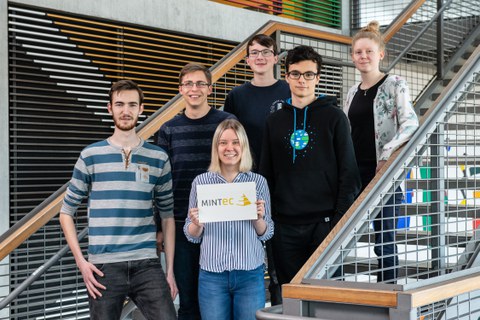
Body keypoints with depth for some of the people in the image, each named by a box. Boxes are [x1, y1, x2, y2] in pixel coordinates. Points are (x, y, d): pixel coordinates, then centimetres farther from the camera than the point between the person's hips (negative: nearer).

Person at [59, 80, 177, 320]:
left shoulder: (158, 159, 7)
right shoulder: (91, 156, 3)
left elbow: (167, 216, 11)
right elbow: (66, 212, 7)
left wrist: (170, 270, 6)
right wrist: (81, 261, -3)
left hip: (147, 265, 1)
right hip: (104, 268, -1)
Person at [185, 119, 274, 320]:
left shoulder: (258, 182, 3)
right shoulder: (201, 181, 3)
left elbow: (266, 234, 7)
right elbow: (192, 236, 7)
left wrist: (259, 218, -12)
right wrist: (196, 224, -13)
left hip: (250, 273, 0)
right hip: (212, 274, 0)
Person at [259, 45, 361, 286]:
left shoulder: (334, 117, 2)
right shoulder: (275, 121, 12)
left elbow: (348, 171, -1)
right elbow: (266, 174, 14)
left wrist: (341, 218, -9)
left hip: (324, 222, -3)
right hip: (285, 225, 3)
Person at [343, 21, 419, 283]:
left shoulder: (395, 85, -2)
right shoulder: (352, 93, 15)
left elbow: (410, 123, -13)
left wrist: (387, 154, -23)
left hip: (382, 172, -6)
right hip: (354, 172, 6)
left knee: (384, 239, -1)